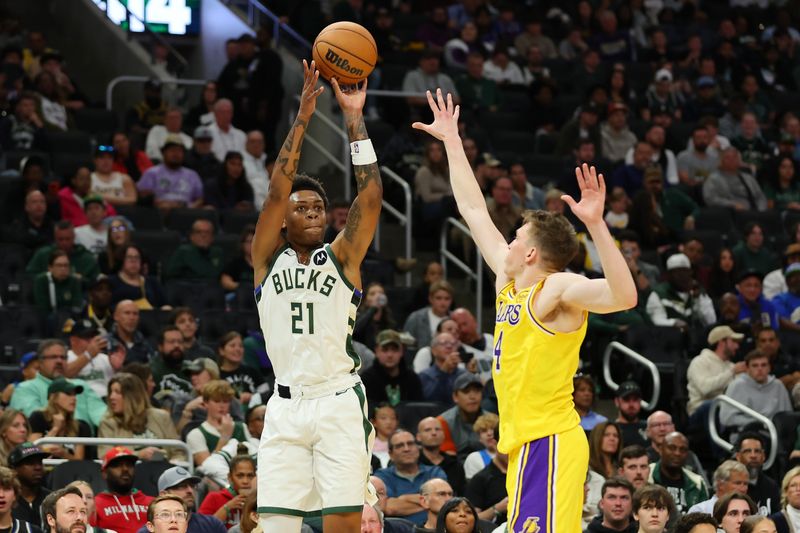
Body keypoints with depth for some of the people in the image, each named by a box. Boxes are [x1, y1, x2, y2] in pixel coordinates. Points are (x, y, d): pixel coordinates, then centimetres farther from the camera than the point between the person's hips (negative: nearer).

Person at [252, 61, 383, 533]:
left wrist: (355, 118, -8)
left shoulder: (342, 257, 8)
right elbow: (277, 190, -4)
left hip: (339, 402, -1)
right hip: (286, 407, 1)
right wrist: (303, 118, -9)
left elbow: (371, 196, -4)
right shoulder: (269, 257, 9)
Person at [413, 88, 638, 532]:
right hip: (528, 442, 9)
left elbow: (624, 296, -28)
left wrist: (596, 225, -35)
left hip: (547, 442, -9)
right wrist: (451, 141, 29)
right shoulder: (510, 280, 14)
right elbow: (473, 209, 24)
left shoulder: (558, 289, -10)